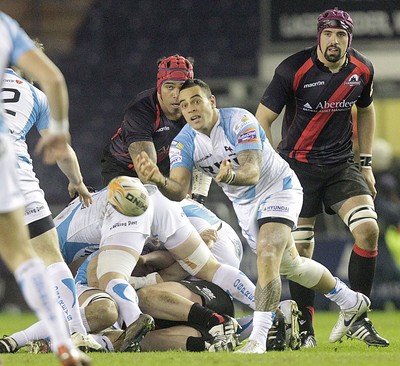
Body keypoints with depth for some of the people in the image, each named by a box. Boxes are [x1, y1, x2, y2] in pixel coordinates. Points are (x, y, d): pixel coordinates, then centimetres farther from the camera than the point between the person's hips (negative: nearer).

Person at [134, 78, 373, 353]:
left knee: (267, 258, -26)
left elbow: (252, 173, -38)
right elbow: (178, 191, -25)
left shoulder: (239, 121, -28)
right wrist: (159, 180, -48)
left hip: (278, 189, -7)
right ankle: (351, 302, 40)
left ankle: (258, 340, -30)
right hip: (244, 204, 7)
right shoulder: (183, 143, -13)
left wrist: (229, 177, -61)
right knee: (289, 266, 18)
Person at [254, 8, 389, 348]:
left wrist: (366, 164, 15)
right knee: (301, 249, -3)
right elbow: (262, 119, -10)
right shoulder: (293, 70, -15)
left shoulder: (362, 70, -2)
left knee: (368, 227, -15)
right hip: (298, 165, -3)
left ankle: (358, 319, -5)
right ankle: (305, 329, 11)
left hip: (341, 164, 3)